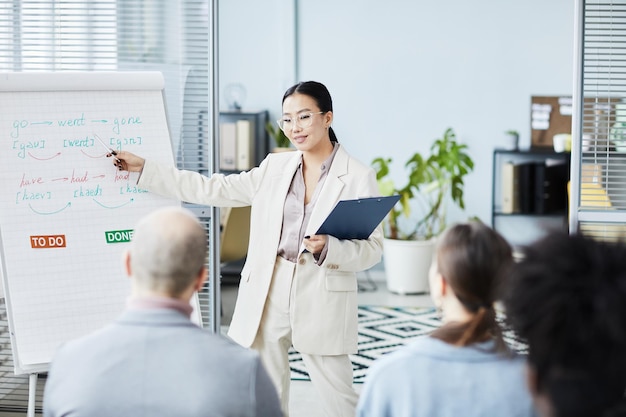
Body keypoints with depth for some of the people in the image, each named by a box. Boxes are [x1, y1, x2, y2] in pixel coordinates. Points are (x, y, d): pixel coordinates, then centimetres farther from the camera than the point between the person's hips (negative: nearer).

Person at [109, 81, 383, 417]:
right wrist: (143, 169, 9)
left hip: (322, 302, -4)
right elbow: (212, 190, 11)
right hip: (266, 297, 4)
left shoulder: (359, 177, -3)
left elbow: (372, 249, -4)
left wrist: (328, 248, -24)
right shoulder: (275, 167, 9)